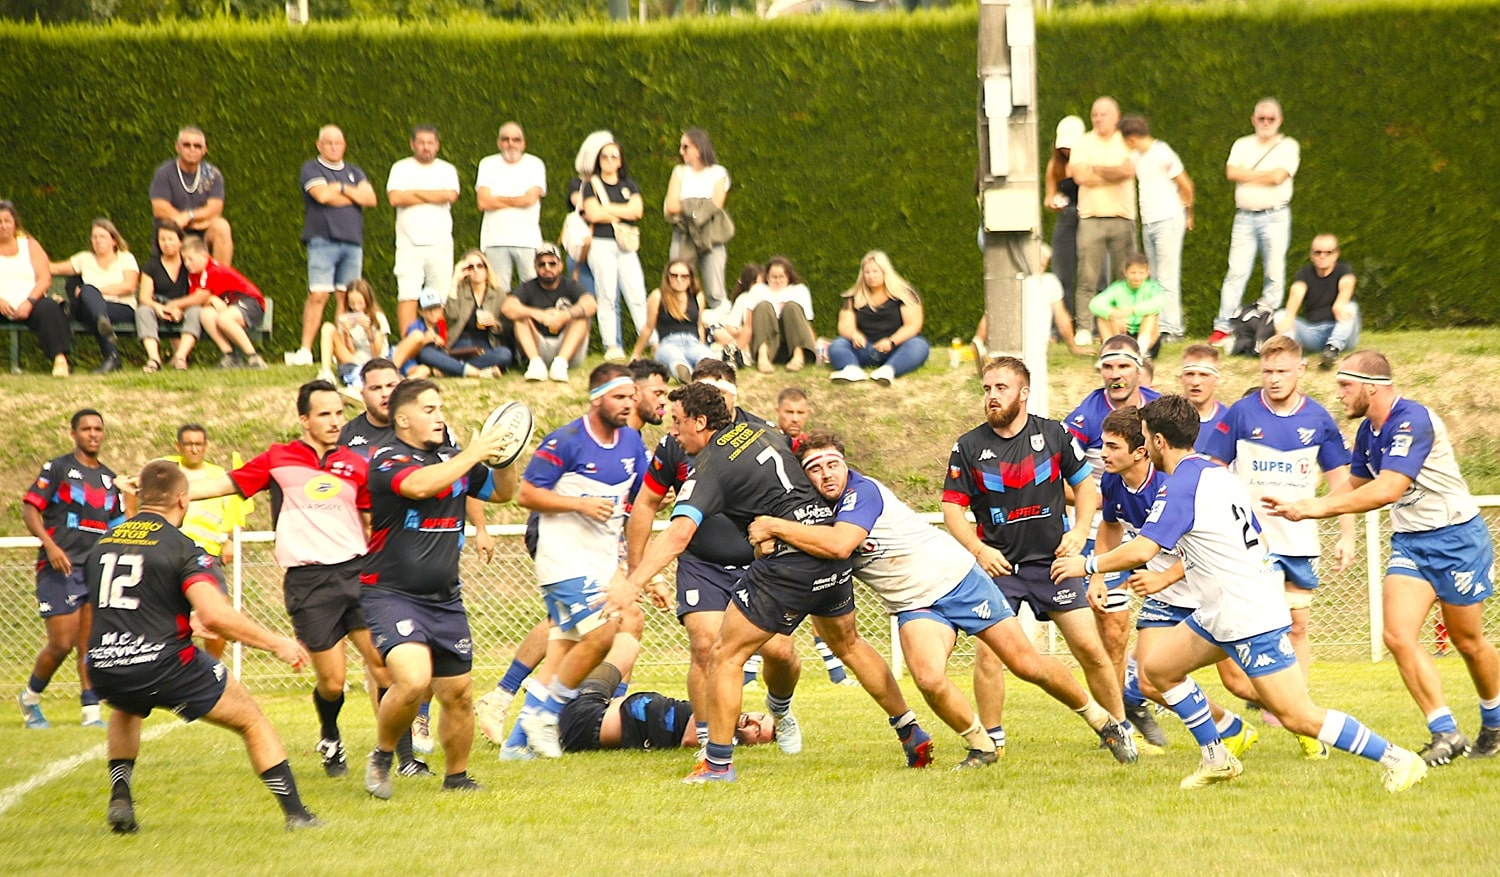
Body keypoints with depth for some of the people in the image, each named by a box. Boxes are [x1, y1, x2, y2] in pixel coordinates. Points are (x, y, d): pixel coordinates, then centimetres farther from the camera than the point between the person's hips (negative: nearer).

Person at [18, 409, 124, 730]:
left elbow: (117, 524, 24)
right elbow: (29, 509, -8)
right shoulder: (57, 469, -2)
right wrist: (50, 545, -20)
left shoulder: (108, 478, 16)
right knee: (61, 643, -7)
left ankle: (91, 712, -1)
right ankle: (30, 698, 15)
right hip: (60, 569, -5)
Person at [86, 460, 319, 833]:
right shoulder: (183, 549, -6)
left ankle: (119, 799, 22)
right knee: (252, 721, 13)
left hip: (106, 670, 5)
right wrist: (276, 643, -10)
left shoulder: (102, 545, 13)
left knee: (126, 711, 41)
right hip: (166, 663, -5)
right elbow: (215, 614, -20)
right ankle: (295, 812, 6)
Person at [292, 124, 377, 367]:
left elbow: (370, 198, 5)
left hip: (352, 242, 4)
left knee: (346, 298, 1)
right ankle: (305, 351, -12)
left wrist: (341, 188, -2)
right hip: (323, 239, -4)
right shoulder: (312, 169, 6)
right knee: (318, 295, -13)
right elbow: (322, 195, -11)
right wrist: (353, 196, 2)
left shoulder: (354, 172, 20)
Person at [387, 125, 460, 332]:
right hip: (409, 243, -2)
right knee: (407, 296, -11)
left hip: (440, 243, 2)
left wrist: (415, 193, -3)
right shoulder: (401, 168, 10)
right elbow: (395, 198, -7)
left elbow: (451, 195, -6)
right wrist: (434, 197, -4)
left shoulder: (447, 170, 14)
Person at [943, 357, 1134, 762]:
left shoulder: (1054, 435, 0)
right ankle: (991, 740, 2)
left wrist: (1079, 531, -5)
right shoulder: (969, 447, -2)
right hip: (998, 564, 0)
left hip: (1053, 561, 0)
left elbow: (1085, 485, 10)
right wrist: (979, 549, -13)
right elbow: (952, 507, 1)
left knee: (1090, 648, -2)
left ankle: (1117, 729, 14)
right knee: (987, 652, -13)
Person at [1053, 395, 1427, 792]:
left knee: (1298, 715, -10)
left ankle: (1397, 759, -6)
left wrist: (1088, 564, -6)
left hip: (1249, 619, -10)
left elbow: (1140, 551, -22)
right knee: (1159, 668, 17)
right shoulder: (1218, 474, 12)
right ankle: (1216, 760, 22)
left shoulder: (1180, 487, -17)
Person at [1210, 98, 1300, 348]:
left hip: (1275, 217, -2)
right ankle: (1222, 328, -7)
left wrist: (1248, 175, -2)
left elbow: (1278, 177, -11)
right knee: (1236, 272, -5)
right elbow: (1232, 172, -2)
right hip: (1245, 217, 2)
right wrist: (1264, 174, -6)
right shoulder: (1242, 145, 15)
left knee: (1274, 275, -3)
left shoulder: (1288, 146, 5)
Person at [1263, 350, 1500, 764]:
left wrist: (1317, 507, -32)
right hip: (1409, 542, 7)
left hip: (1456, 537, -7)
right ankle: (1446, 733, -8)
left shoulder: (1412, 420, -25)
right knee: (1398, 634, -12)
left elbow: (1388, 489, -33)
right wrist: (1305, 507, 4)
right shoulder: (1368, 431, 3)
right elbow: (1356, 484, 19)